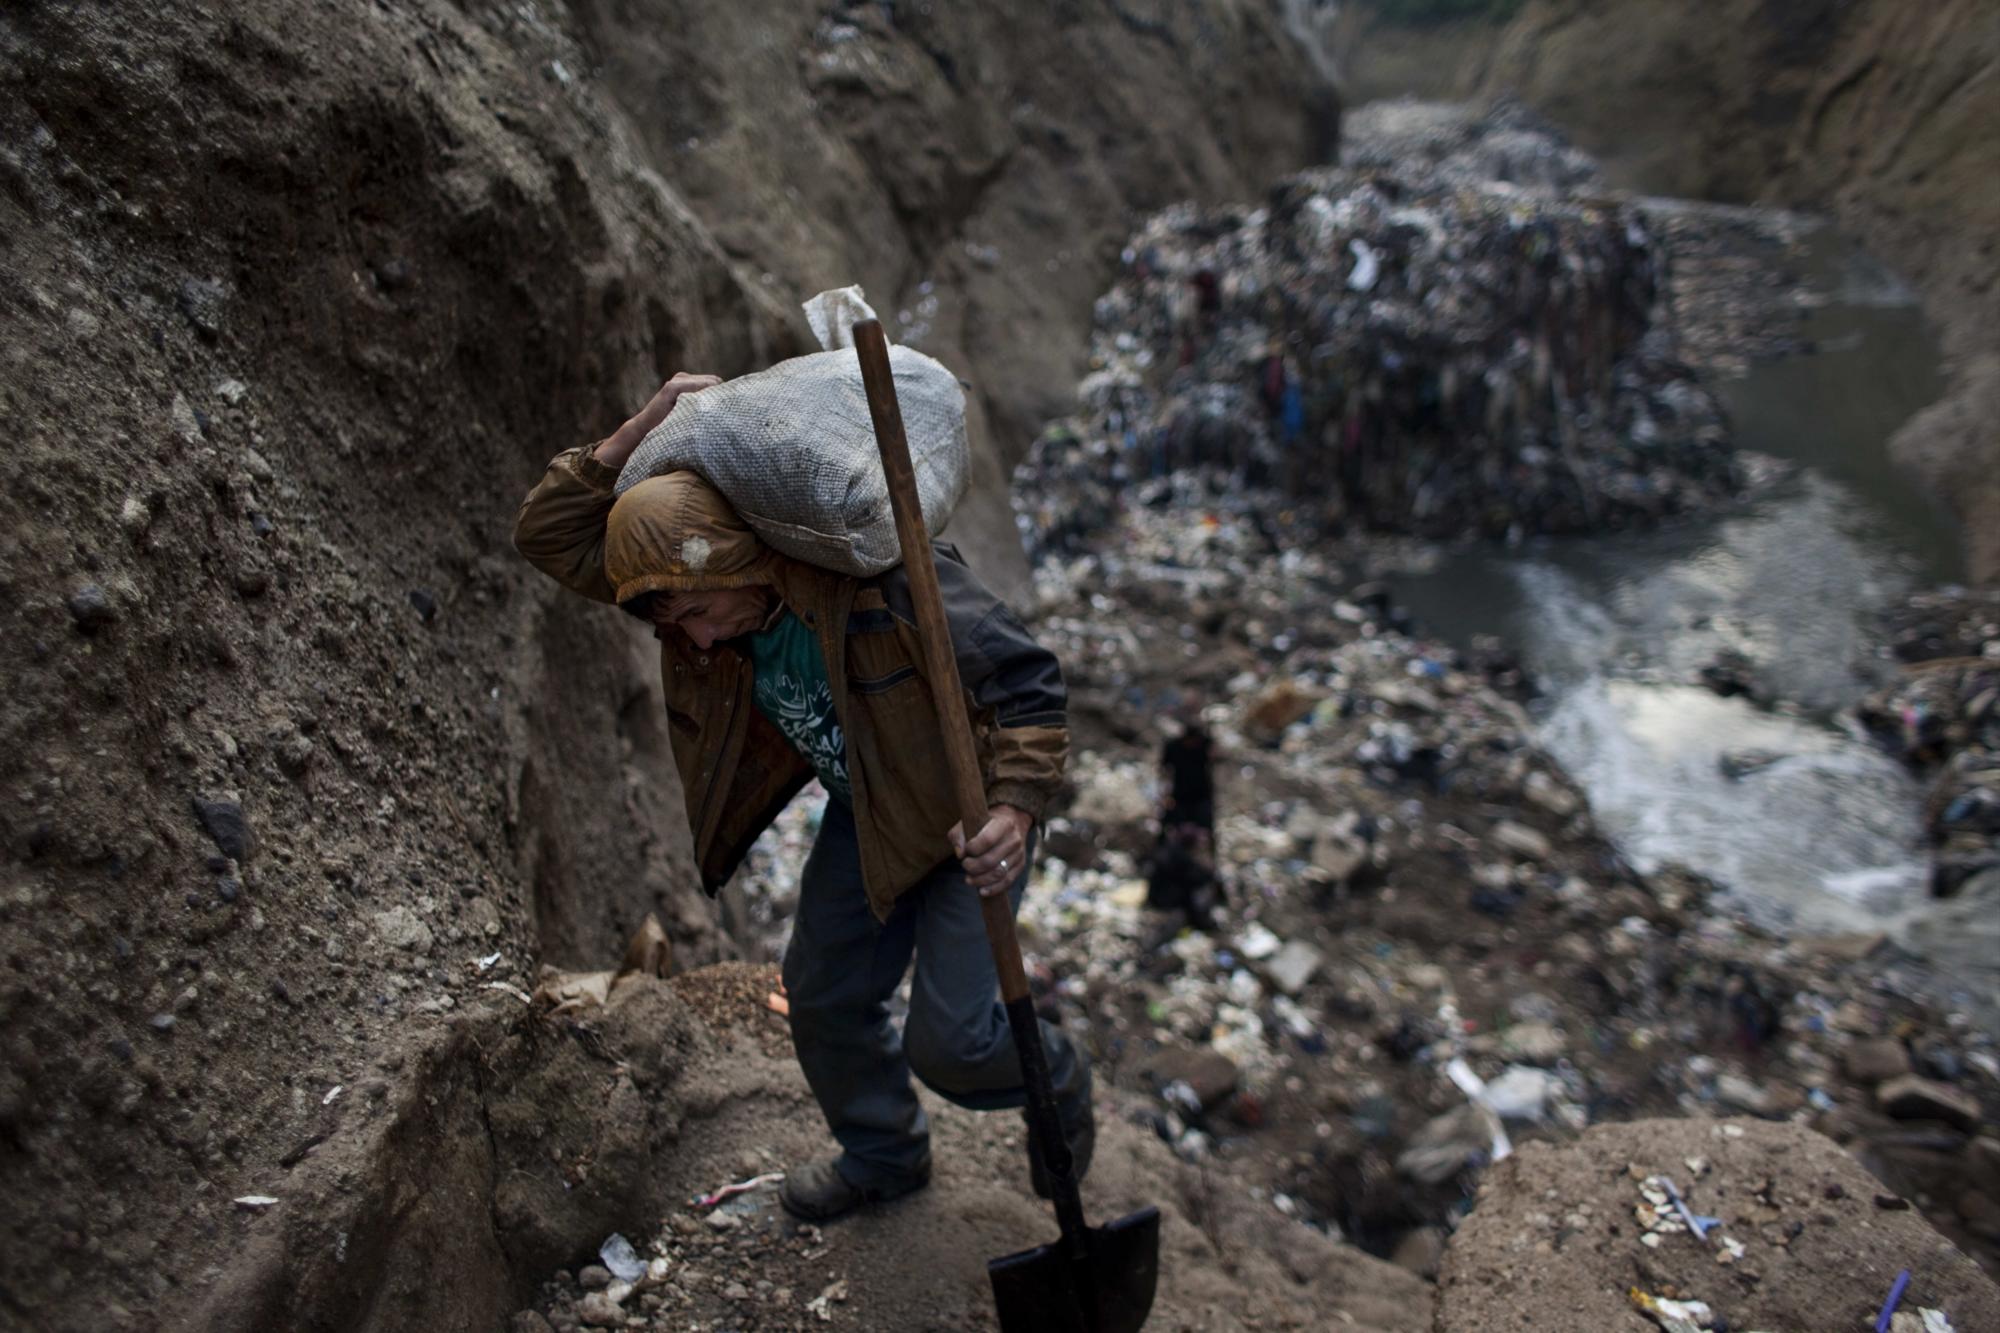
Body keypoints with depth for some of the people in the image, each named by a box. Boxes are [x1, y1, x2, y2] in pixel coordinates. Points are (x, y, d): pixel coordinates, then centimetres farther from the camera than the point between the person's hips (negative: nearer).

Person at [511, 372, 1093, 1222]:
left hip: (969, 815, -7)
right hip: (864, 815, 7)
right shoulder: (696, 587, -15)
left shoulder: (887, 582, -35)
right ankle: (883, 1154, 45)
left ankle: (1055, 1081, 29)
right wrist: (643, 428, -27)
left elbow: (1027, 681, -29)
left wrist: (1014, 808, -43)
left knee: (949, 1040, -8)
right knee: (825, 997, 16)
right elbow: (549, 535, -14)